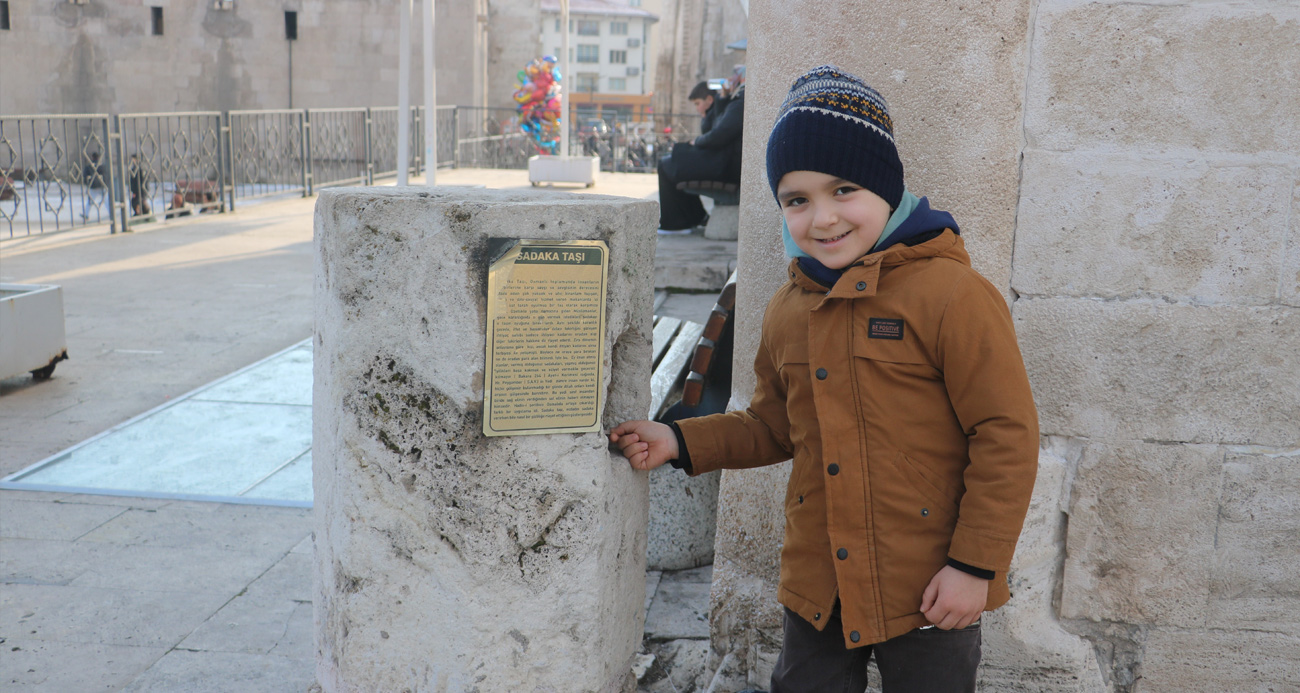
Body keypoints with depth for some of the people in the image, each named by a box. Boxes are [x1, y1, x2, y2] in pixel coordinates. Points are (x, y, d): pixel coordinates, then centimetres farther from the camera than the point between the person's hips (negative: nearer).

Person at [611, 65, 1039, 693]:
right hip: (817, 588, 6)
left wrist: (975, 565, -13)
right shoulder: (787, 311, 5)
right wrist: (680, 442, 4)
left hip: (930, 592, -5)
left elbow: (1006, 435, -14)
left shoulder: (951, 293, -15)